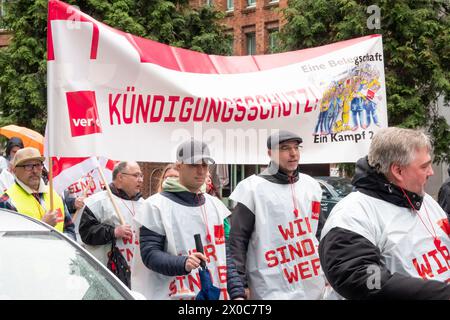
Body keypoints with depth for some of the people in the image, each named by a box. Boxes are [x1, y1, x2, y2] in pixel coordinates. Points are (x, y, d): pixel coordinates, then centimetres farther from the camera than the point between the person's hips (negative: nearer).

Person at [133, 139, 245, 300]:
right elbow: (149, 254, -9)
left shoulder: (215, 205, 12)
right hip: (176, 294, -4)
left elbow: (226, 255, 12)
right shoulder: (156, 205, -4)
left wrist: (237, 293, 3)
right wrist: (183, 263, -25)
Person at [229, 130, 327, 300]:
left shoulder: (311, 185, 10)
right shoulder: (252, 188, -7)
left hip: (314, 287, 6)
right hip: (273, 290, -5)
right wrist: (240, 284, -12)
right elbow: (238, 239, -7)